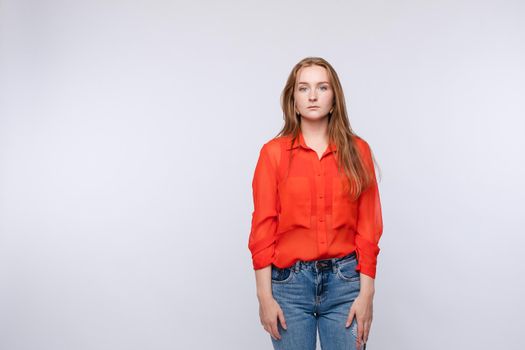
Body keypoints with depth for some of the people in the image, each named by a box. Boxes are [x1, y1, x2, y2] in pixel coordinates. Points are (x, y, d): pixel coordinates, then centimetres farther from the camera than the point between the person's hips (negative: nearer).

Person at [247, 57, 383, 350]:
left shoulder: (357, 150, 3)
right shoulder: (274, 152, -1)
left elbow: (368, 227, 2)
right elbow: (263, 228, -1)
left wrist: (366, 292, -3)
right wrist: (265, 296, -5)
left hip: (345, 280, 1)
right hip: (290, 281, -1)